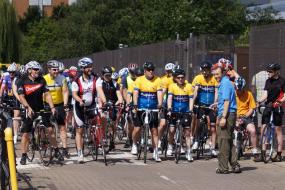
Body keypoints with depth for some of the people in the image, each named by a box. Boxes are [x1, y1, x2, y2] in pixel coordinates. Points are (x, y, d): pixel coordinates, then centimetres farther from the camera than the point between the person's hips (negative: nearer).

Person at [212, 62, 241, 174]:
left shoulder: (225, 83, -12)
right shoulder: (224, 82, 19)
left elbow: (226, 101, -20)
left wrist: (223, 117, -24)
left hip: (227, 115, -10)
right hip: (230, 115, 10)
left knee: (223, 142, -5)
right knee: (229, 141, 13)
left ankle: (223, 168, -1)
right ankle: (235, 165, 13)